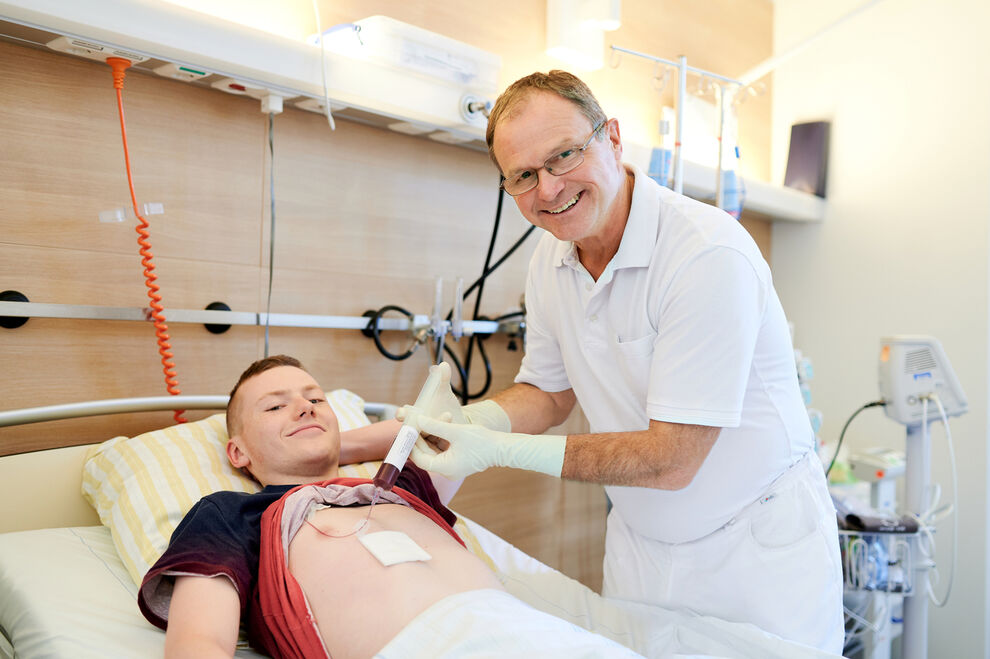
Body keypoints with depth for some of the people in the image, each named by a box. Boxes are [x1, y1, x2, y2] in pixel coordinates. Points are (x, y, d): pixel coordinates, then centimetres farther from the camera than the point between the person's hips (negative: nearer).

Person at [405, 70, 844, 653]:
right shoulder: (550, 264, -3)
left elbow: (671, 460, -26)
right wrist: (464, 422, -11)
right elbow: (549, 393, 10)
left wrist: (498, 451, -26)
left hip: (757, 546, -5)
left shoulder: (709, 254, -27)